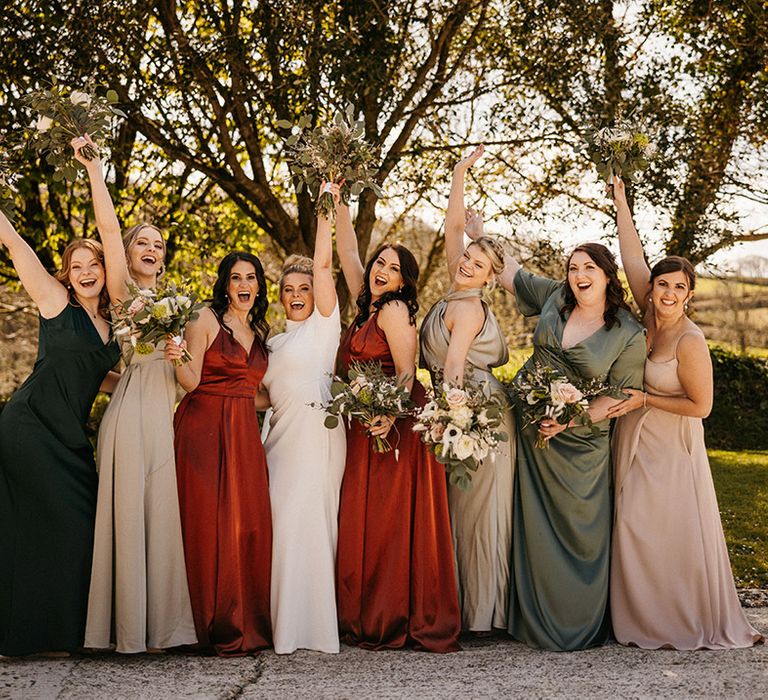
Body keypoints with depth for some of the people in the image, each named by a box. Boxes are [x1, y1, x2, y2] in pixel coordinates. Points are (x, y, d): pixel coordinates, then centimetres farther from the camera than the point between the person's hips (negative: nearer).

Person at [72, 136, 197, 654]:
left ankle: (163, 621, 12)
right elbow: (108, 228, -9)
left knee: (164, 513, 5)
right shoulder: (123, 294, 3)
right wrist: (94, 168, -14)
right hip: (132, 411, -5)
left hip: (170, 412, 5)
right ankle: (130, 626, 4)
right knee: (130, 512, -4)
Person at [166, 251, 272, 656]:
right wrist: (177, 360, -27)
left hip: (244, 435, 5)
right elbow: (192, 382, -9)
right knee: (212, 526, -6)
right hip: (205, 429, -5)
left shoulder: (260, 332, 18)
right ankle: (222, 631, 1)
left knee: (250, 525, -1)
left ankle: (250, 625, 8)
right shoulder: (207, 320, 0)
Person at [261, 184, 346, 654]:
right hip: (282, 434, 7)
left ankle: (314, 622, -5)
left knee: (307, 518, -11)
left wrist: (326, 213, -8)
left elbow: (323, 265, -7)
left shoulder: (323, 323, 3)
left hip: (316, 431, -7)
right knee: (283, 521, 1)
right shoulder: (275, 342, 23)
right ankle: (287, 620, 7)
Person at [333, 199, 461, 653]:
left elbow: (407, 372, -14)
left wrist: (390, 414, -29)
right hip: (367, 429, 9)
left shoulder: (394, 309, -6)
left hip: (396, 426, -9)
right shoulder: (368, 306, 16)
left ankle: (395, 624, -4)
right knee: (366, 525, 6)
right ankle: (372, 621, 10)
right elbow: (348, 253, 24)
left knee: (395, 523, -7)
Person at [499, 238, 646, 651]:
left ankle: (580, 623, 19)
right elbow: (509, 272, 16)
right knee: (535, 527, 9)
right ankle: (538, 620, 22)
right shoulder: (555, 297, 2)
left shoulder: (629, 335, -9)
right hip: (528, 428, 4)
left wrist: (567, 421, -18)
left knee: (579, 532, 2)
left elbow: (621, 397, -10)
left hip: (578, 443, -3)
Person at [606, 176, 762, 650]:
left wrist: (644, 400, -15)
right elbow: (633, 259, 2)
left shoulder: (690, 341, -19)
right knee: (636, 530, 10)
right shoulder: (651, 317, -1)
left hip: (669, 449, -7)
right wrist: (621, 204, 3)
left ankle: (693, 624, 14)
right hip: (634, 444, 7)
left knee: (674, 534, 0)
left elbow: (701, 406, -16)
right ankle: (647, 617, 21)